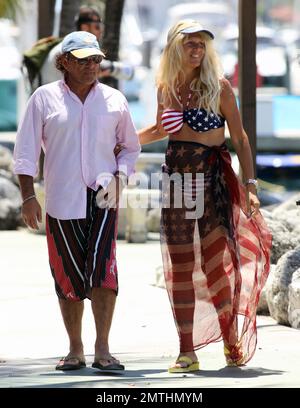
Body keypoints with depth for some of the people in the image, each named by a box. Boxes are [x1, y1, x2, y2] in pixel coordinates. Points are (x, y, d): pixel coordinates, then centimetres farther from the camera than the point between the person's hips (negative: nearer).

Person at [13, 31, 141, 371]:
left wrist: (118, 178, 1)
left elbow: (131, 147, 20)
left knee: (102, 271, -14)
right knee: (68, 277, 2)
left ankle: (102, 350, -15)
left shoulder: (114, 100, 10)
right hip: (61, 201, 0)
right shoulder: (45, 98, 5)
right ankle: (75, 350, 13)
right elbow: (25, 151, 4)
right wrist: (28, 196, -4)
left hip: (102, 200, 0)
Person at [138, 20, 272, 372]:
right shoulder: (165, 88, 7)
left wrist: (250, 184, -10)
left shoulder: (218, 87, -4)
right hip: (176, 177, 4)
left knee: (216, 260, -10)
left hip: (213, 177, -4)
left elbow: (239, 138, -3)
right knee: (180, 265, 2)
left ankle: (231, 337, 9)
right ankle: (186, 352, 4)